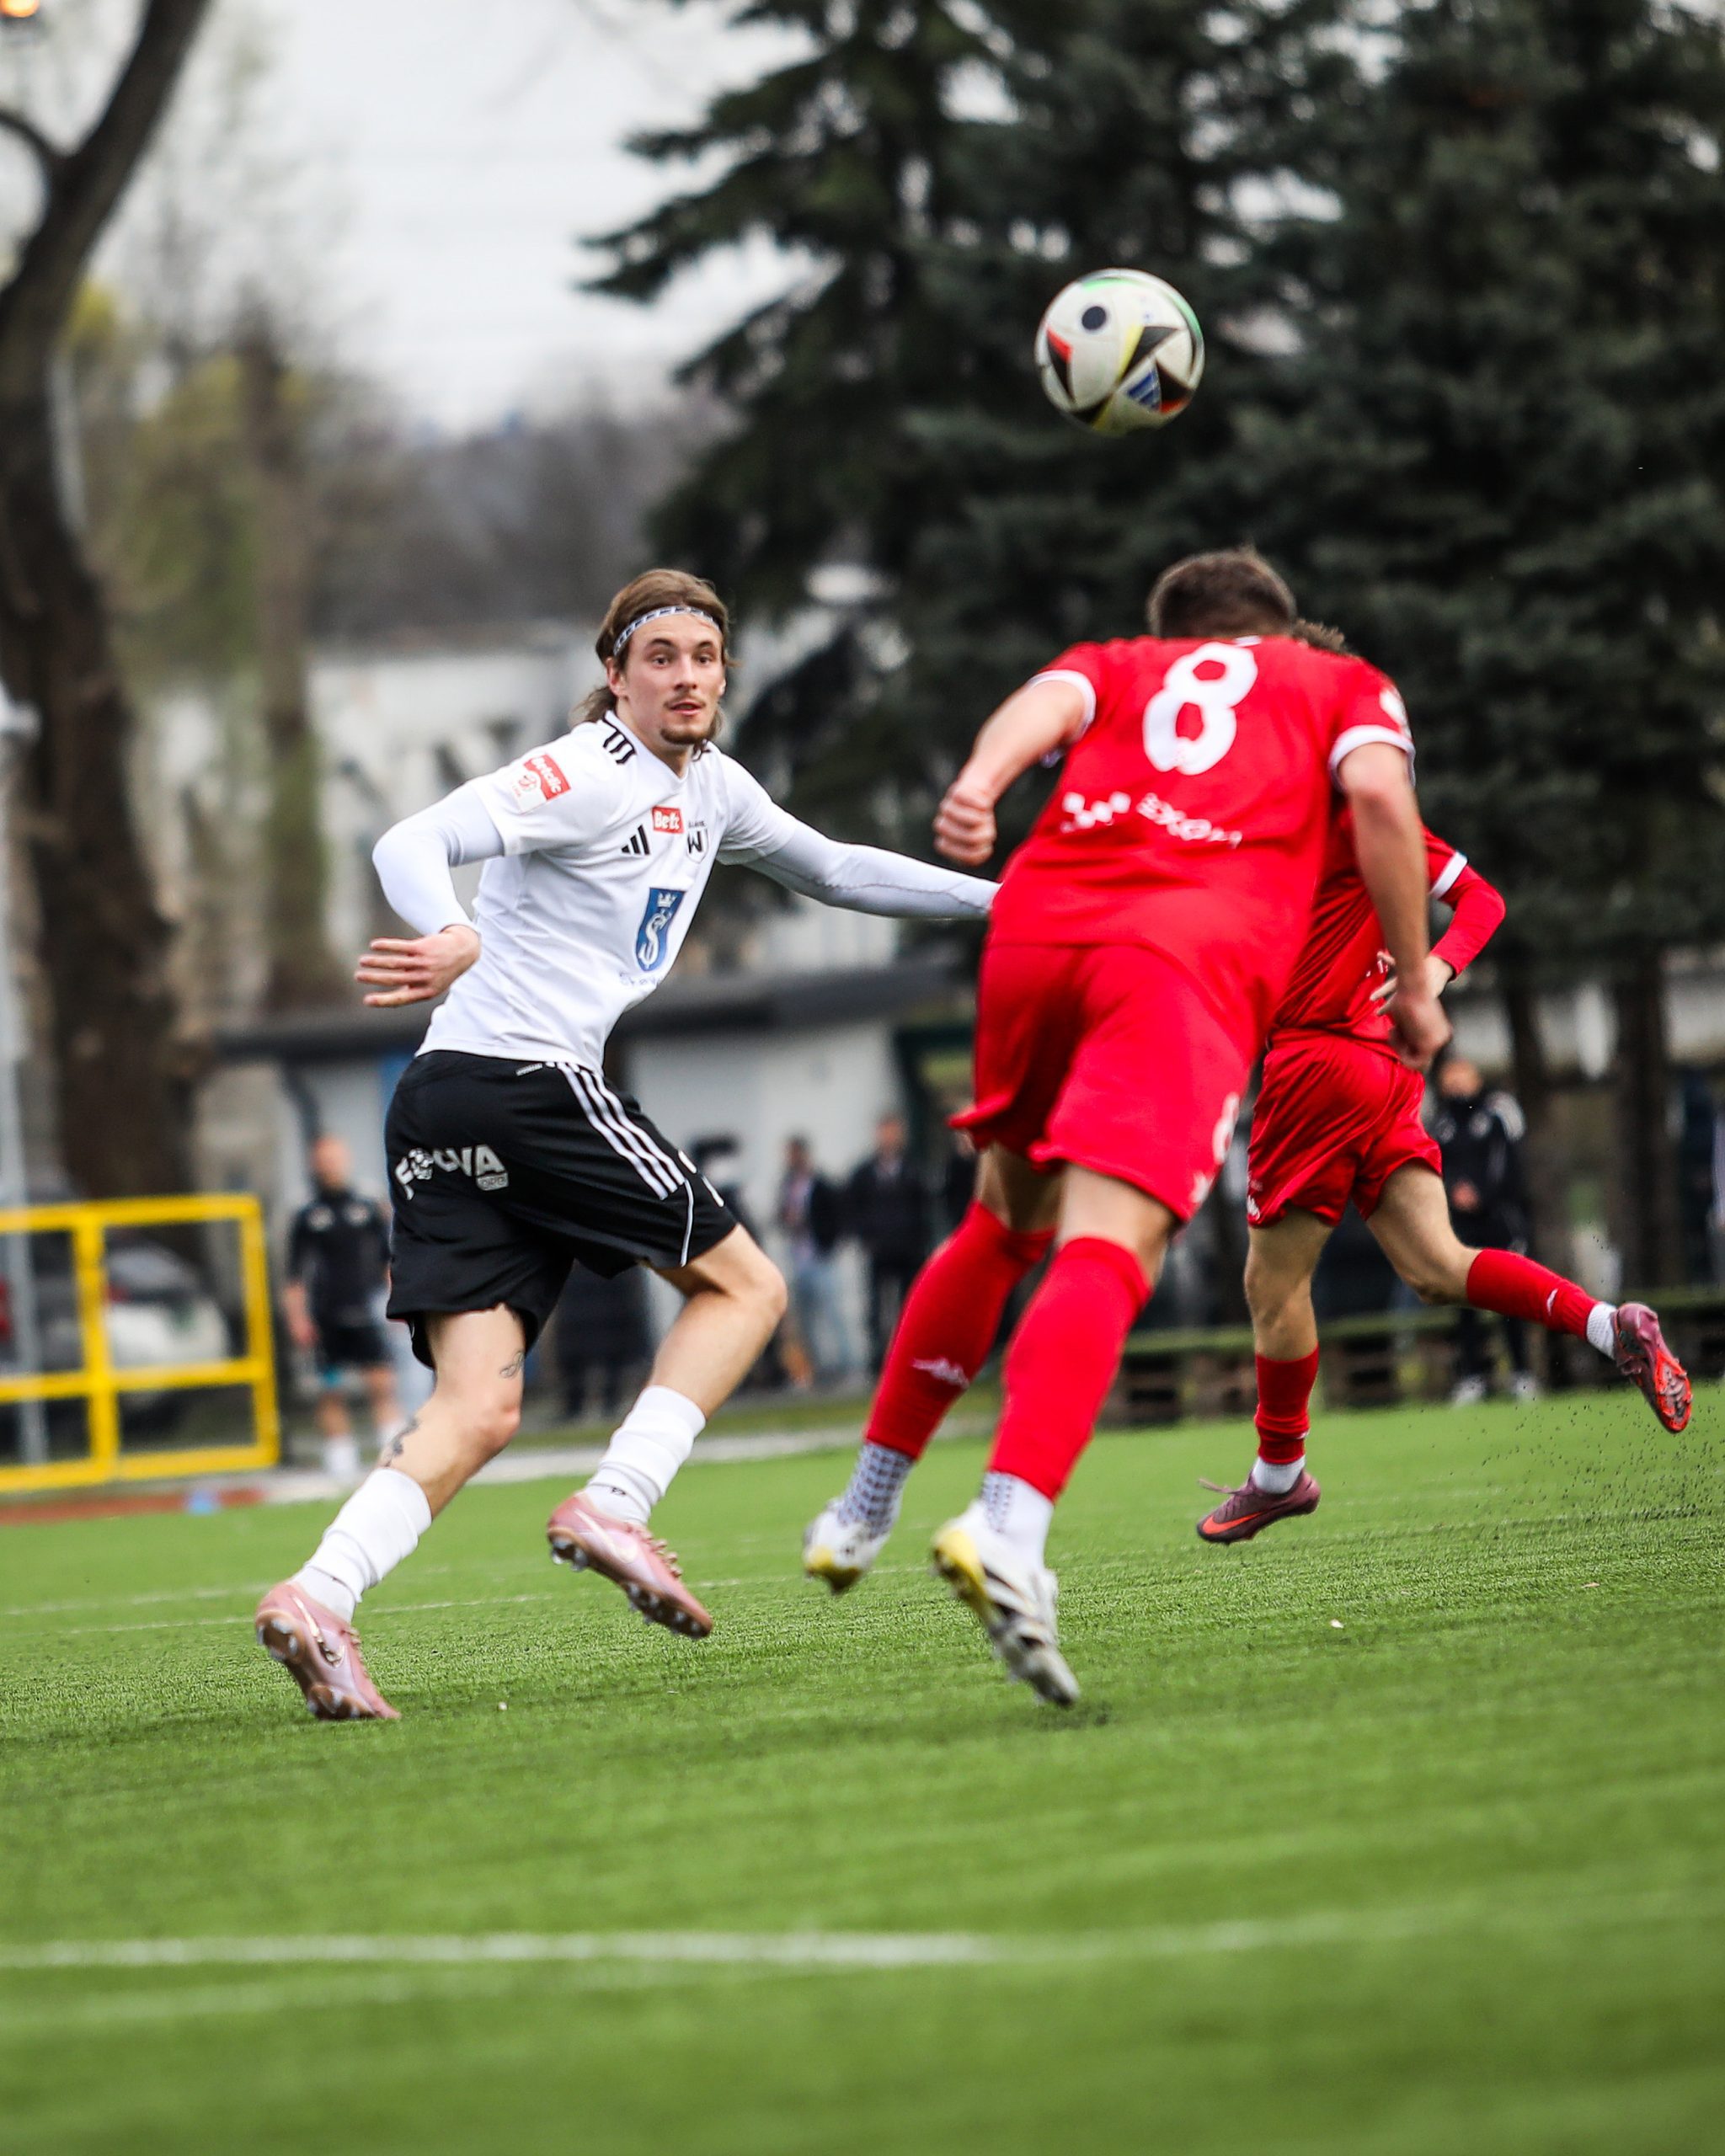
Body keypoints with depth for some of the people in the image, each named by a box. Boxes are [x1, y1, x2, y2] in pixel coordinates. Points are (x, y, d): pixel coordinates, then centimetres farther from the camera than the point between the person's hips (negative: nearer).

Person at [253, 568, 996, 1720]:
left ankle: (320, 1594, -22)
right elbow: (414, 843, -22)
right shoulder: (588, 775, -9)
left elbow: (832, 868, 34)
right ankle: (615, 1506, -7)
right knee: (746, 1282, 3)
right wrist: (456, 937, -44)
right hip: (529, 1082, -8)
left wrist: (995, 899, 32)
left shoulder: (709, 787, 19)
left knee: (477, 1413, -4)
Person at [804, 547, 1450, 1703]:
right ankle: (1009, 1525, -43)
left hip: (1037, 927, 4)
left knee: (1004, 1223, 27)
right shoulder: (1346, 684, 29)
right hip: (1195, 956, -4)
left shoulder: (1116, 665, 33)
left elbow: (1049, 702, 9)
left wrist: (979, 783, -13)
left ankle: (865, 1511, 33)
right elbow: (1379, 793, 6)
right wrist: (1413, 984, 12)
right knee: (1107, 1248, -19)